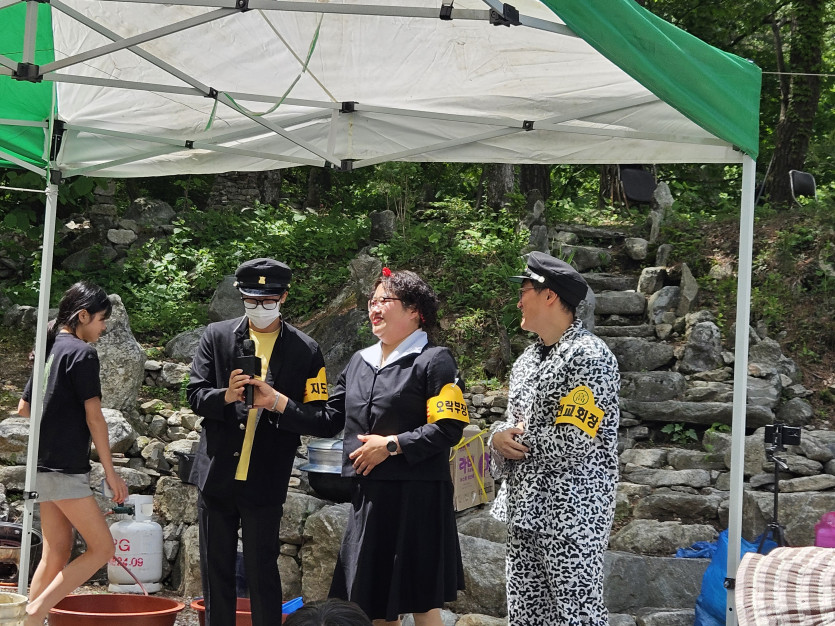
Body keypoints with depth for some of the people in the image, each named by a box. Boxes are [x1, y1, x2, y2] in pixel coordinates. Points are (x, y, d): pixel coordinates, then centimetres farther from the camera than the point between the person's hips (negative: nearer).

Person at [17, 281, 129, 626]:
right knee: (101, 548, -5)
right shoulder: (82, 352, -10)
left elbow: (22, 409, 22)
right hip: (66, 467, -9)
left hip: (43, 466, 9)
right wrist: (110, 471, -9)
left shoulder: (49, 348, 14)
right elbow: (94, 417, -13)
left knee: (56, 551, 11)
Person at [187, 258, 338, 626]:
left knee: (262, 572, 0)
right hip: (216, 475, 3)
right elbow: (195, 395, 2)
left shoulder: (305, 351, 0)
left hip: (265, 482, -2)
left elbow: (317, 420, -3)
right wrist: (226, 396, -19)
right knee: (216, 569, 11)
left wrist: (279, 403, -21)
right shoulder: (216, 337, 5)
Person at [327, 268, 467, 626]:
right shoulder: (359, 361, 14)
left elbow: (449, 428, -14)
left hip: (416, 497, -7)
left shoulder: (434, 361, -7)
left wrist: (391, 445, -16)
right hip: (368, 495, 7)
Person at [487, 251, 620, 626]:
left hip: (570, 515, -9)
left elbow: (574, 441, -19)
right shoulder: (528, 359, 15)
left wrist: (517, 440, -5)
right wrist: (500, 436, -4)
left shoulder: (588, 356, -12)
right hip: (524, 510, 9)